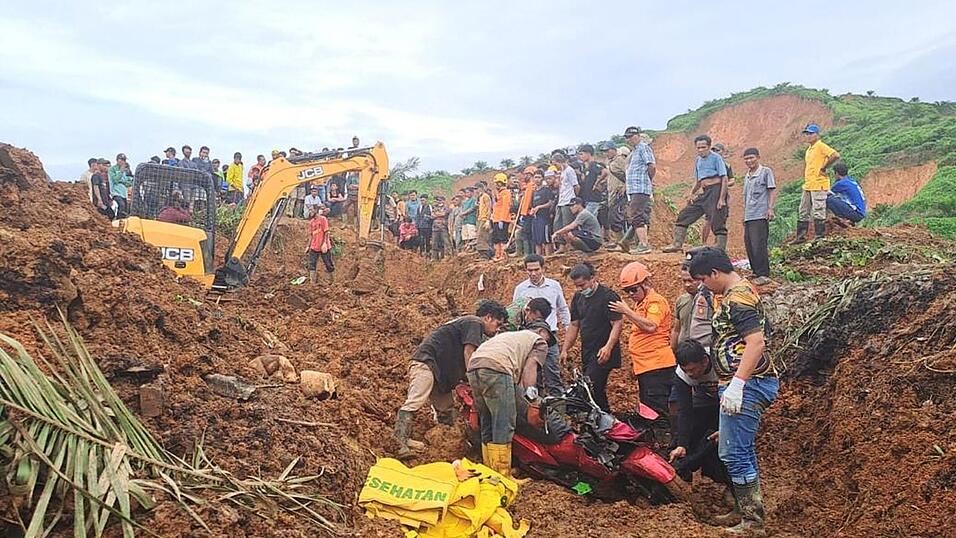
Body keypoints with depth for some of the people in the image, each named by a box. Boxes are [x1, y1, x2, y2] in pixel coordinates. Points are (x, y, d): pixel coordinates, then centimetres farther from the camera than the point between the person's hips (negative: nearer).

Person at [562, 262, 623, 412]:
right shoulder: (578, 297, 13)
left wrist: (608, 347, -27)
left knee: (591, 388, -17)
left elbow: (618, 323, -15)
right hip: (587, 353, 8)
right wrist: (565, 350, 12)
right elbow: (574, 325, 18)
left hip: (603, 354, -8)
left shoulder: (608, 296, -10)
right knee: (597, 390, 10)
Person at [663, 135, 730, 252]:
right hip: (704, 193, 8)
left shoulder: (716, 158, -5)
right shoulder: (698, 160, 17)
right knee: (684, 215, 3)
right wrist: (692, 193, 8)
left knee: (717, 223, -8)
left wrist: (722, 199, -18)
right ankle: (677, 244, 5)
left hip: (716, 190, -8)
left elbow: (724, 179, -10)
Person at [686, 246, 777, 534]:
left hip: (746, 385, -11)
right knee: (742, 452, 19)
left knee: (734, 453, -7)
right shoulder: (741, 290, 16)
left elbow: (756, 342, -27)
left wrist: (736, 384, -30)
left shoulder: (737, 297, -17)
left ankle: (752, 521, 1)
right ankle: (747, 510, 31)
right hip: (748, 384, 11)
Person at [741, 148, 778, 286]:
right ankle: (756, 271, 20)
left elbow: (772, 191, -5)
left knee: (759, 245, -12)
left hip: (760, 215, -8)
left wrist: (770, 209, -14)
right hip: (748, 216, 8)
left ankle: (764, 275, -8)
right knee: (749, 244, 9)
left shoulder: (766, 171, -2)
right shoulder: (747, 176, 20)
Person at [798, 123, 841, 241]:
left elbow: (836, 155, -22)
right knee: (803, 212, 11)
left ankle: (820, 237, -2)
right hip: (808, 186, 10)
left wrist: (823, 168, -15)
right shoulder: (808, 149, 18)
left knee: (818, 212, -6)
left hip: (818, 185, -10)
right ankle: (800, 237, 16)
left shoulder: (821, 146, -9)